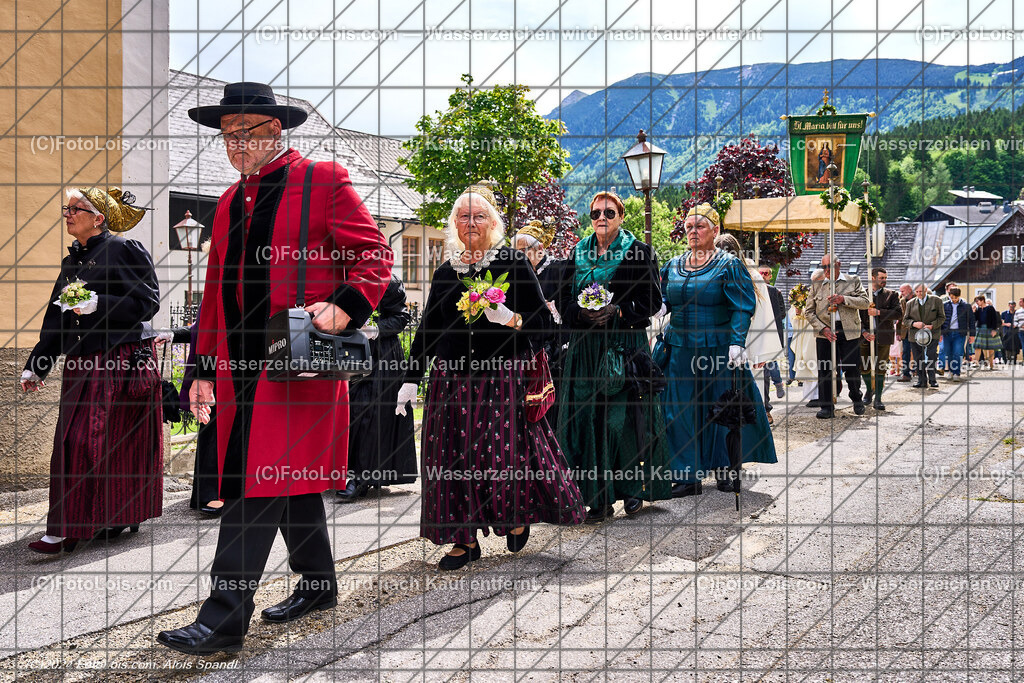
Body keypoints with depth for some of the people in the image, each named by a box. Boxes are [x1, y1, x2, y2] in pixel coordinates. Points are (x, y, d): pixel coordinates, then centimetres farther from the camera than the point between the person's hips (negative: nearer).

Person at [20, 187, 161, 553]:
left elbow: (147, 302, -10)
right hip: (81, 365, 7)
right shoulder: (72, 261, 18)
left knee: (113, 441, -9)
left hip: (119, 360, -7)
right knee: (73, 442, 5)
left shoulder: (124, 250, -3)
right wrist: (36, 366, 17)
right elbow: (55, 320, 20)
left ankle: (120, 515, -2)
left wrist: (99, 304, -19)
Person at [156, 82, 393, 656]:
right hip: (242, 365, 7)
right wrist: (206, 369, 18)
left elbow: (376, 254, -4)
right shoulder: (231, 202, 19)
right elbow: (216, 289, 20)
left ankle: (224, 622, -6)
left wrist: (345, 307, -20)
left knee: (260, 485, -10)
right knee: (292, 480, 15)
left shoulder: (325, 182, -1)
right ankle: (318, 586, 30)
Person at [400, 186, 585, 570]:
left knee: (505, 455, -7)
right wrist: (411, 379, 9)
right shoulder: (445, 272, 10)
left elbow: (543, 320, -2)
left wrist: (509, 318, -21)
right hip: (453, 378, 4)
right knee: (454, 457, 2)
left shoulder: (513, 265, -1)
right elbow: (428, 329, 14)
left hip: (504, 377, -4)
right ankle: (465, 539, 14)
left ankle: (518, 515, 24)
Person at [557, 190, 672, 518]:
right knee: (587, 416, -1)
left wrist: (617, 311, -16)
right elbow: (564, 300, 14)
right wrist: (582, 313, -7)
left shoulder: (638, 252, 2)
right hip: (585, 346, 4)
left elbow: (652, 300, -2)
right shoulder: (578, 253, 14)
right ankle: (599, 498, 6)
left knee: (624, 416, -6)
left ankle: (633, 488, 11)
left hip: (624, 344, -4)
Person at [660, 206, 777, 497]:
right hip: (680, 350, 4)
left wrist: (737, 343, -18)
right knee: (681, 411, 2)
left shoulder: (729, 265, -3)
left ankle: (724, 470, 22)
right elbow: (662, 303, 18)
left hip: (717, 350, -4)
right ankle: (689, 476, 9)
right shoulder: (673, 266, 11)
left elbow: (742, 307, -8)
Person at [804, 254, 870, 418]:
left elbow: (865, 301, -1)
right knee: (825, 369, -1)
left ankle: (857, 399, 29)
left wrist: (844, 299, -15)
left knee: (852, 368, 2)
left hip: (849, 331, -1)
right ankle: (827, 407, 7)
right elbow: (809, 311, 7)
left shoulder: (853, 281, 9)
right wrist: (822, 329, -8)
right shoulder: (816, 286, 11)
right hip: (825, 332, 1)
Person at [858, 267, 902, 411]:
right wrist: (864, 332, -12)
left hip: (883, 336, -1)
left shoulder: (891, 295, 7)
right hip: (865, 336, 1)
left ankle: (878, 399, 5)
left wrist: (878, 312, -15)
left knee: (880, 368, -2)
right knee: (863, 367, 5)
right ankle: (869, 390, 31)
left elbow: (898, 313, -5)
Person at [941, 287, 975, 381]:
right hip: (947, 333, 2)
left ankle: (957, 374, -6)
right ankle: (951, 371, 25)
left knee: (957, 353, -11)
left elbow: (971, 320, 7)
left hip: (960, 333, -2)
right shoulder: (945, 305, 6)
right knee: (949, 353, 8)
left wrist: (972, 334, 5)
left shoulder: (965, 306, 2)